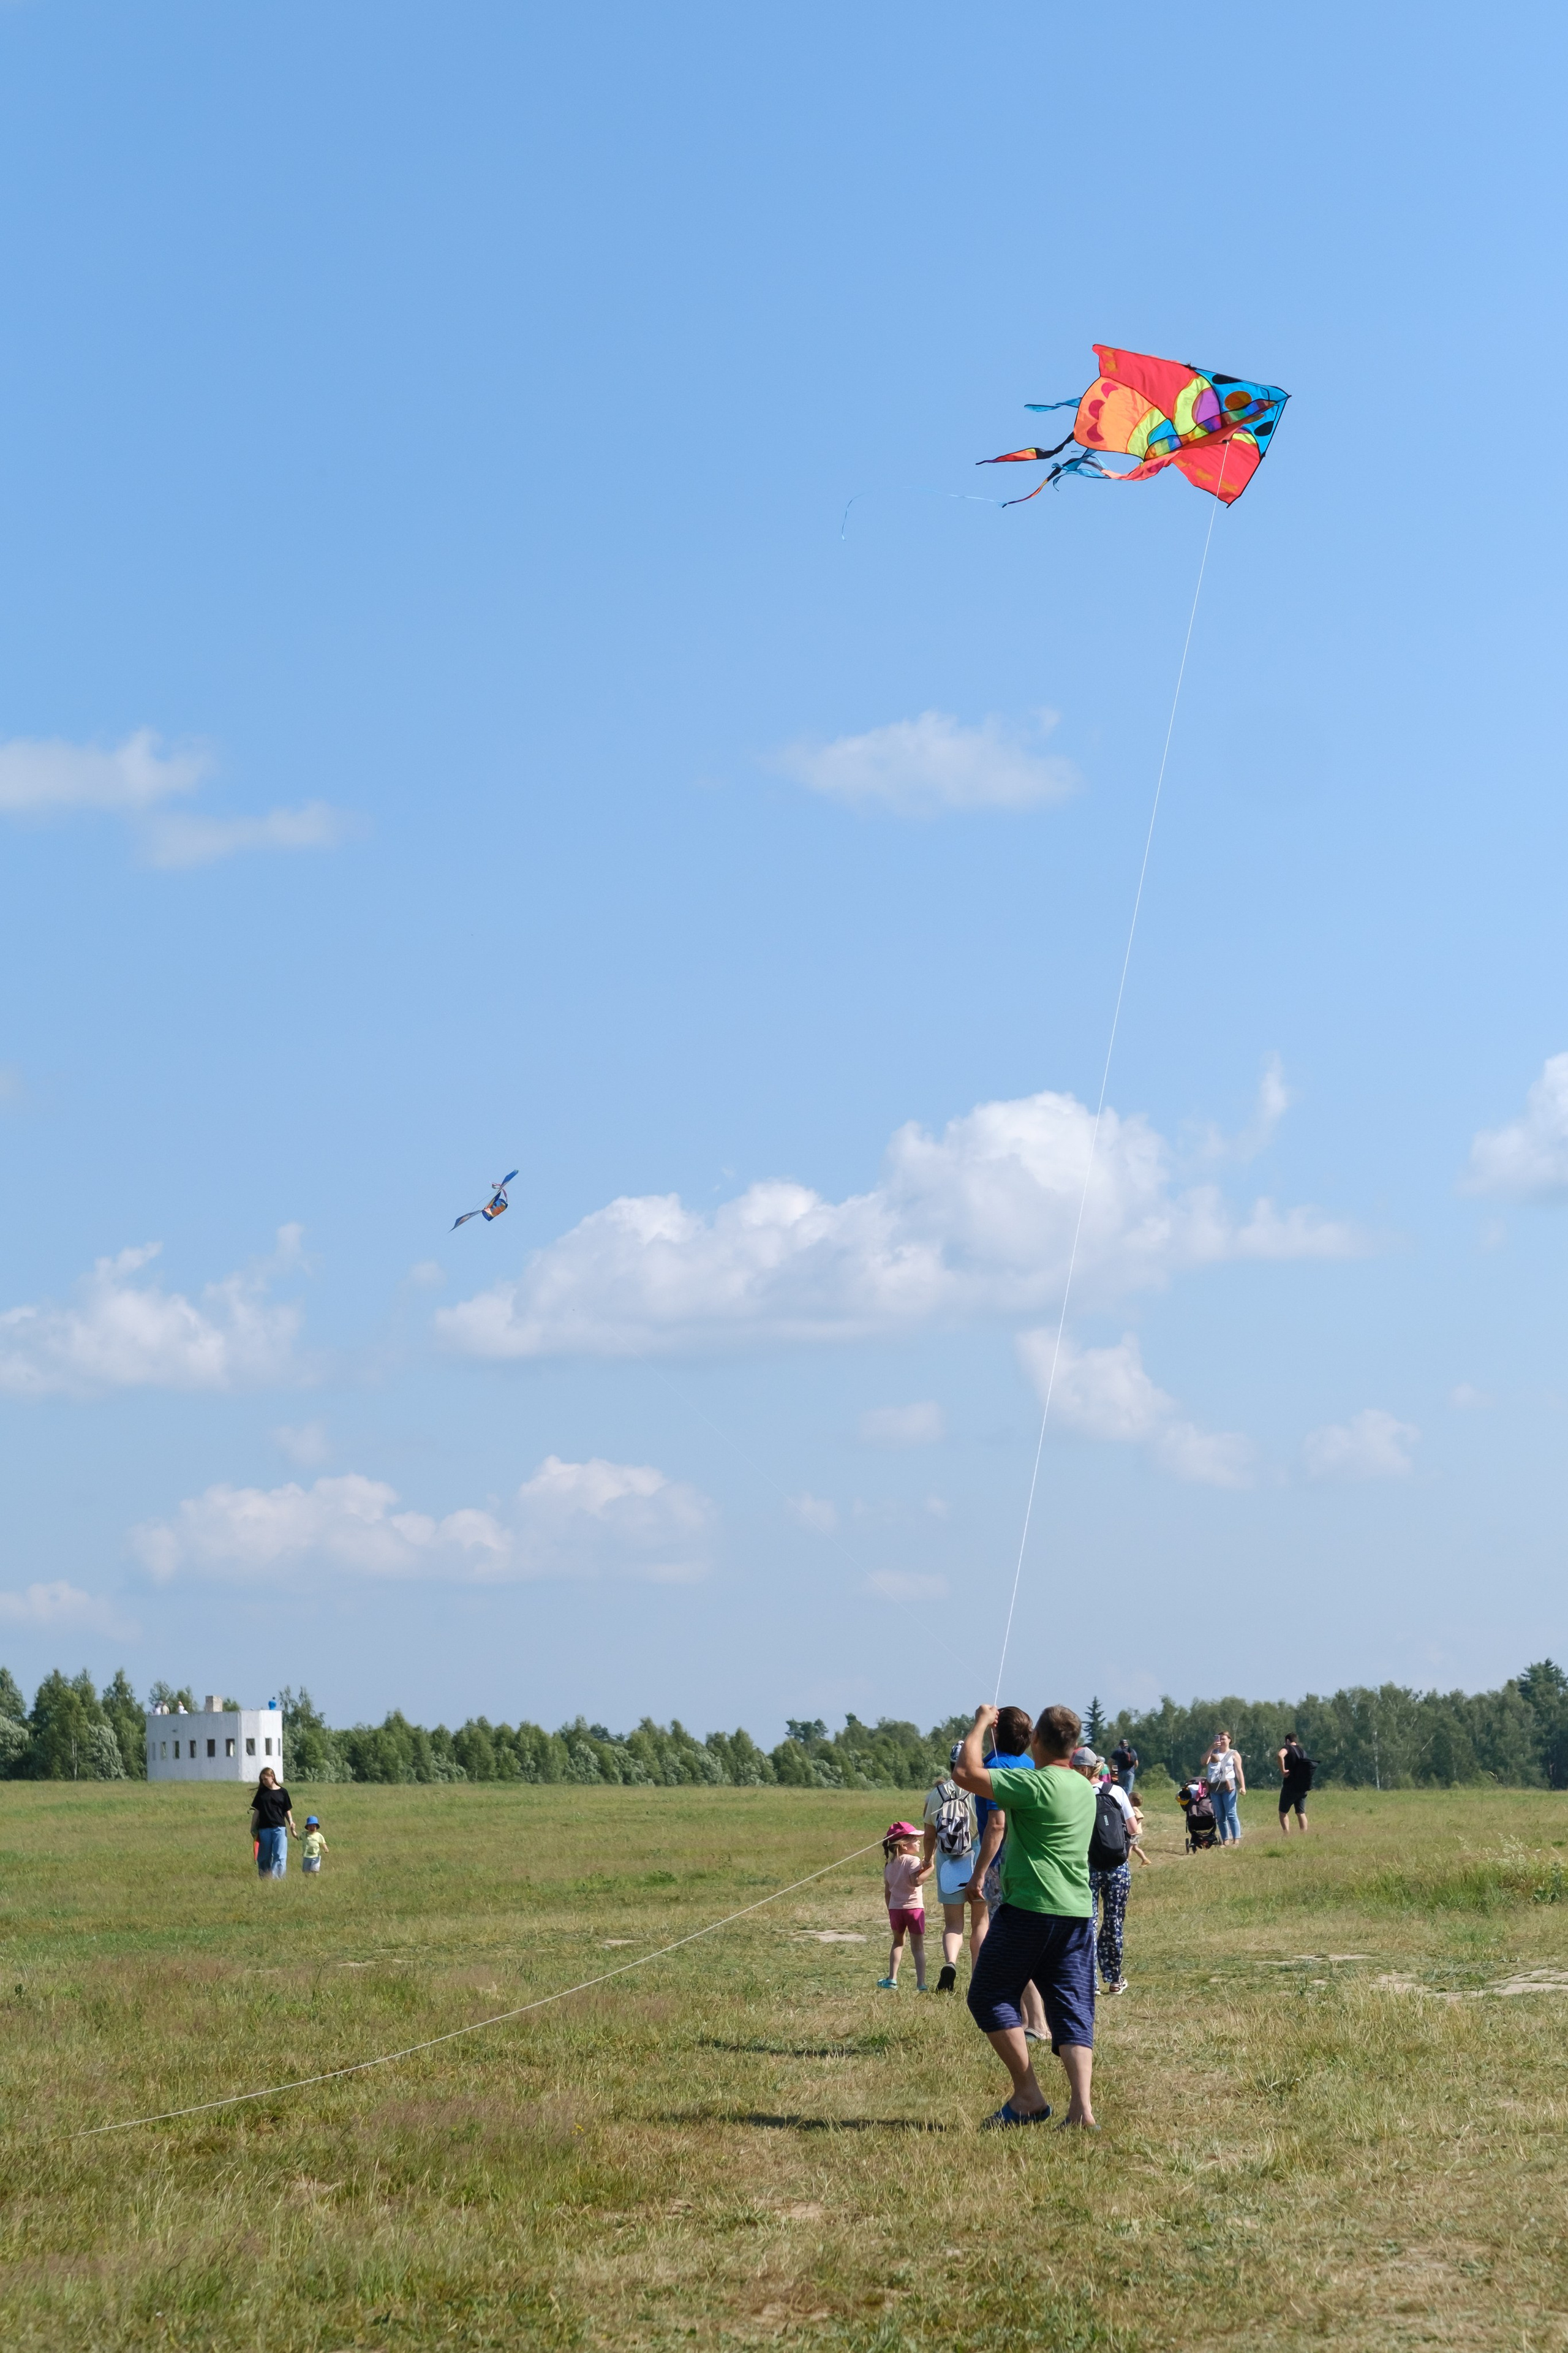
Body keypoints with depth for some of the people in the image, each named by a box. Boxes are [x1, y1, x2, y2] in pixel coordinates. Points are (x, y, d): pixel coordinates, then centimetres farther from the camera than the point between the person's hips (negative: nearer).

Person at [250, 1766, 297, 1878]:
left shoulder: (282, 1792, 5)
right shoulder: (261, 1792, 9)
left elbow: (287, 1811, 9)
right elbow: (256, 1811, 11)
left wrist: (291, 1824, -3)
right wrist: (253, 1828, 7)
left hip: (279, 1828, -2)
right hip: (264, 1829, 2)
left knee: (280, 1856, -12)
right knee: (264, 1857, 6)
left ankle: (276, 1877, -18)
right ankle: (263, 1878, 15)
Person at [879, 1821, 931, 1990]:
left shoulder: (889, 1865, 11)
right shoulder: (913, 1861, -11)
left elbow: (888, 1892, 14)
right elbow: (917, 1881, -25)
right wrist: (930, 1869, -18)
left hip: (895, 1908, 5)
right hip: (914, 1907, -5)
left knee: (898, 1942, 23)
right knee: (918, 1947, 2)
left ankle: (892, 1980, 15)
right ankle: (921, 1984, -4)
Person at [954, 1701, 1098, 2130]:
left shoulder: (1035, 1784, -15)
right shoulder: (1085, 1788, 11)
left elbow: (965, 1773, -16)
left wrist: (981, 1724, -2)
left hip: (1028, 1908, -7)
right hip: (1079, 1913, 7)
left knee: (989, 1997, 8)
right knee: (1073, 2008, 4)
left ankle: (1028, 2095, 3)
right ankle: (1081, 2107, -12)